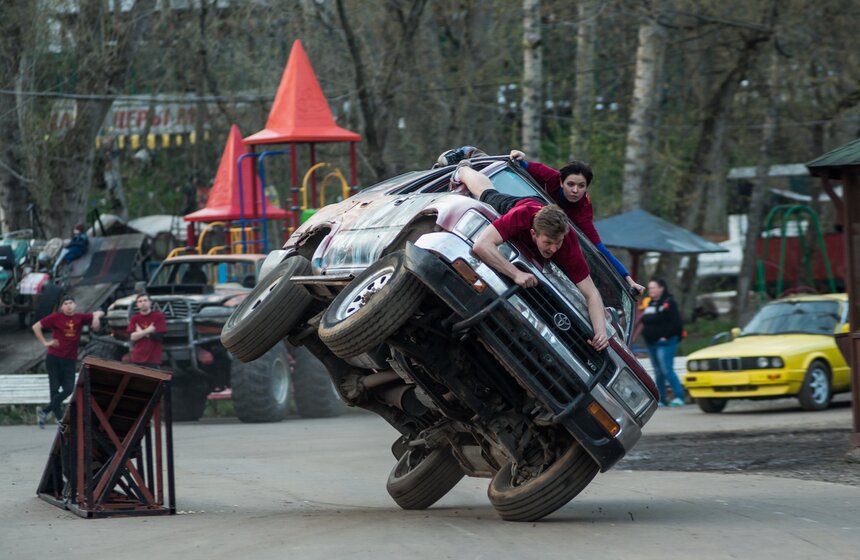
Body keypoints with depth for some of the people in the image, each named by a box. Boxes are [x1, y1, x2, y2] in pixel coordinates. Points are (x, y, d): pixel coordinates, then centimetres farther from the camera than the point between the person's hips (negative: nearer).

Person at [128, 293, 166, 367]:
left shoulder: (158, 316, -1)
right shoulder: (134, 318, 9)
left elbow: (159, 336, -10)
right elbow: (132, 337, -3)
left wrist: (141, 333, -2)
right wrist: (148, 331, -12)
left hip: (153, 359, -3)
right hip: (137, 359, 3)